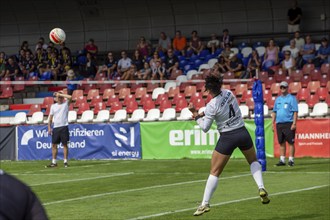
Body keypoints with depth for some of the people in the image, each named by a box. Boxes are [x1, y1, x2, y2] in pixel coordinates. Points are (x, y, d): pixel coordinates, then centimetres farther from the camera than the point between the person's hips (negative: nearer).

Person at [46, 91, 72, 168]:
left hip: (64, 127, -4)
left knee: (65, 144, -2)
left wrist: (60, 94, -10)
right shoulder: (53, 106, 12)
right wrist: (49, 127, 4)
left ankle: (65, 161, 2)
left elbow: (70, 97, -16)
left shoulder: (66, 104, 3)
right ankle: (54, 162, 10)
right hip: (55, 127, 4)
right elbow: (50, 117, 13)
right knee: (54, 145, 4)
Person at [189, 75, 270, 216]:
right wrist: (202, 114, 7)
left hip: (227, 138, -5)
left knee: (214, 172, 5)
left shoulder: (212, 106, -17)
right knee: (253, 161, 27)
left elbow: (205, 128, -8)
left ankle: (205, 204, 3)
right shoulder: (228, 93, -1)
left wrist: (196, 116, 1)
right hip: (243, 133, 5)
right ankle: (261, 188, 6)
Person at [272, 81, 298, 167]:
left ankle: (291, 160, -2)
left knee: (291, 142, -5)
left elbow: (295, 111, -7)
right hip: (279, 123, 6)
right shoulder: (278, 99, 17)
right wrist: (273, 123, 12)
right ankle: (282, 160, 12)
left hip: (289, 123, -6)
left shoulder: (291, 98, -1)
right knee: (281, 143, 8)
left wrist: (294, 123, -15)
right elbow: (274, 112, 20)